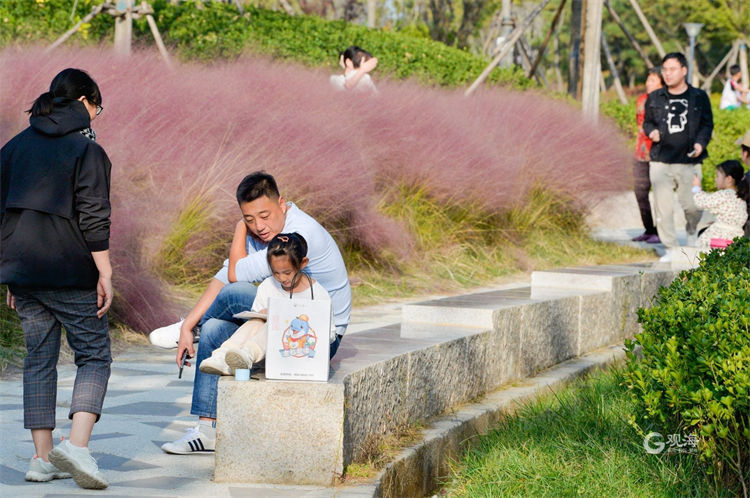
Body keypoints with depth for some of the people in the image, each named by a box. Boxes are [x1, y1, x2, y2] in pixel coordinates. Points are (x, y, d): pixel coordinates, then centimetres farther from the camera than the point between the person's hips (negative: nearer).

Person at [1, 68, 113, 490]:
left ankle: (43, 458, 8)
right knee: (95, 356, 2)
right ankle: (78, 444, -17)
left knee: (39, 360, 11)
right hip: (71, 273, -5)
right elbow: (94, 219, -13)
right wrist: (105, 274, -9)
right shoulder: (86, 150, -7)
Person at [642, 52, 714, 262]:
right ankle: (671, 249, 6)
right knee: (663, 207, -4)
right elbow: (647, 122, 21)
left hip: (689, 161, -2)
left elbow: (707, 124, 10)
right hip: (660, 162, 2)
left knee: (692, 205, -4)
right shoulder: (654, 98, 11)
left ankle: (692, 236, 27)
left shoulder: (699, 97, 6)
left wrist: (700, 143, -8)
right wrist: (652, 131, -2)